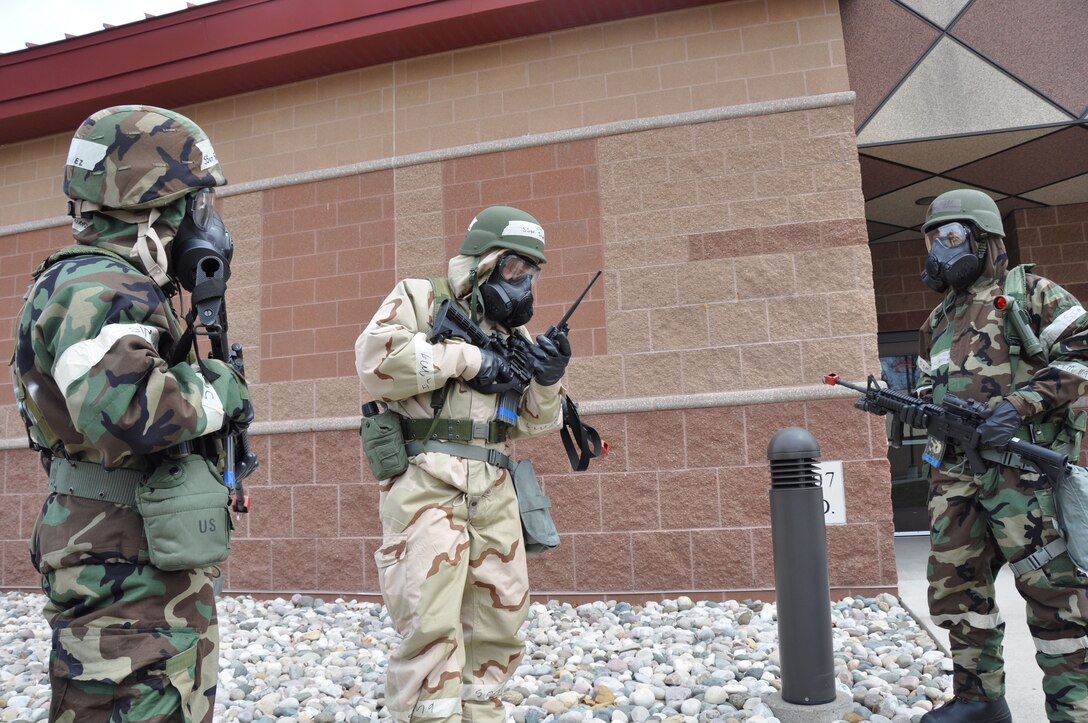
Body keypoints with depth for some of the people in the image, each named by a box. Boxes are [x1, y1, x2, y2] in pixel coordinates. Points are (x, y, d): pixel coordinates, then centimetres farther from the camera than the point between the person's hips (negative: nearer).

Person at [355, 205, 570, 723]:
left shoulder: (515, 332, 18)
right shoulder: (420, 299, 3)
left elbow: (534, 422, 16)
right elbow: (375, 360, -16)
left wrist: (548, 380, -5)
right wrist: (465, 358, -13)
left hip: (493, 489, 6)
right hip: (425, 481, -6)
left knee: (501, 614, 11)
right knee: (431, 620, -9)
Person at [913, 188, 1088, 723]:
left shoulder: (1031, 293, 3)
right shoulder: (936, 323, 22)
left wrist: (1021, 404, -17)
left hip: (1023, 466, -7)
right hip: (954, 474, 7)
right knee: (955, 587, 9)